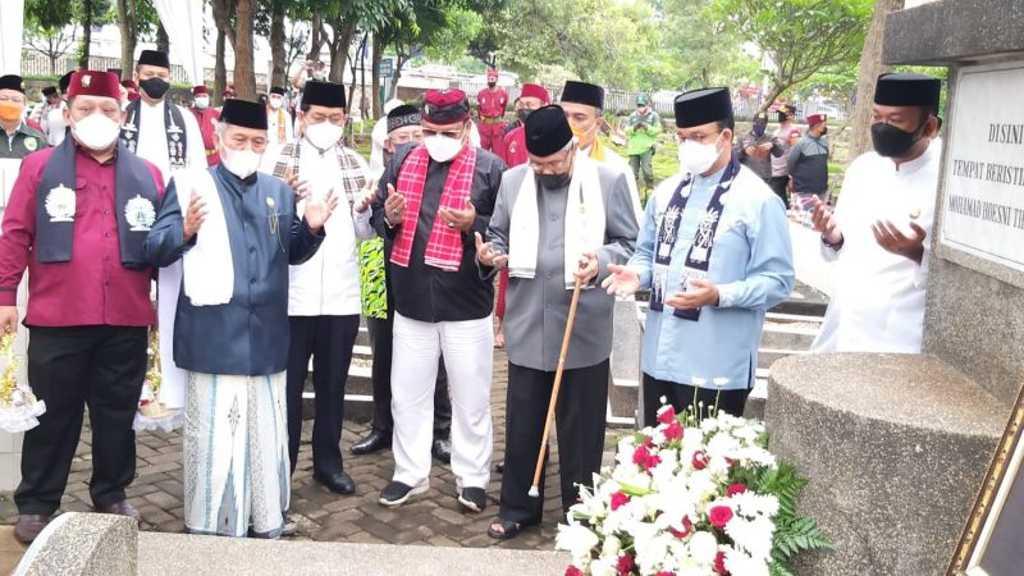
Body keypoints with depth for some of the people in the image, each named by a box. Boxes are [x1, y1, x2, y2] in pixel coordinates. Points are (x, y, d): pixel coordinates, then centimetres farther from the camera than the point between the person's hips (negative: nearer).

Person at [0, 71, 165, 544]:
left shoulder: (146, 175, 9)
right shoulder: (40, 166, 3)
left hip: (126, 320, 2)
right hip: (57, 318, -2)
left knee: (117, 413, 13)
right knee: (53, 414, 9)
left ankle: (112, 495, 28)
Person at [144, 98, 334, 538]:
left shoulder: (279, 191, 13)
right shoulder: (189, 185, -2)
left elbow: (292, 253, 16)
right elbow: (155, 252, -6)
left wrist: (311, 229, -3)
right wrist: (185, 230, -26)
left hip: (266, 337, 5)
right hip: (213, 338, -4)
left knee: (266, 433, 13)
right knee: (214, 435, 2)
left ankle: (266, 521, 27)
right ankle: (209, 526, 17)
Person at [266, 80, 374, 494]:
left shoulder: (356, 164, 9)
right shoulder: (280, 160, -1)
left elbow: (364, 233, 9)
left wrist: (365, 209, -12)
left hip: (341, 293, 3)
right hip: (292, 292, -3)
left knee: (332, 384, 13)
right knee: (288, 384, 6)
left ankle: (328, 462, 26)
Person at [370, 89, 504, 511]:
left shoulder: (490, 168, -5)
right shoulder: (402, 161, 7)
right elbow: (377, 219, 13)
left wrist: (474, 224, -21)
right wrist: (390, 216, -9)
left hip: (466, 303, -3)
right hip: (411, 300, 4)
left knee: (470, 398, 8)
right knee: (407, 394, 13)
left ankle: (472, 478, 24)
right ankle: (409, 473, 29)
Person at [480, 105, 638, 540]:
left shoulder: (609, 181, -3)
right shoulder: (512, 181, 6)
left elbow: (630, 243, -1)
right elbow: (500, 235, 16)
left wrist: (601, 262, -20)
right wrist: (492, 254, -7)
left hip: (584, 331, -2)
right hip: (527, 328, 3)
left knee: (580, 428, 9)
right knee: (522, 424, 12)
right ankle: (518, 507, 28)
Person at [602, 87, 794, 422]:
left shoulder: (759, 200, -10)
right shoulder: (666, 192, 10)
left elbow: (777, 281, -12)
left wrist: (719, 295, -26)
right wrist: (638, 274, -3)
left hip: (717, 366, -6)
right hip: (660, 356, 6)